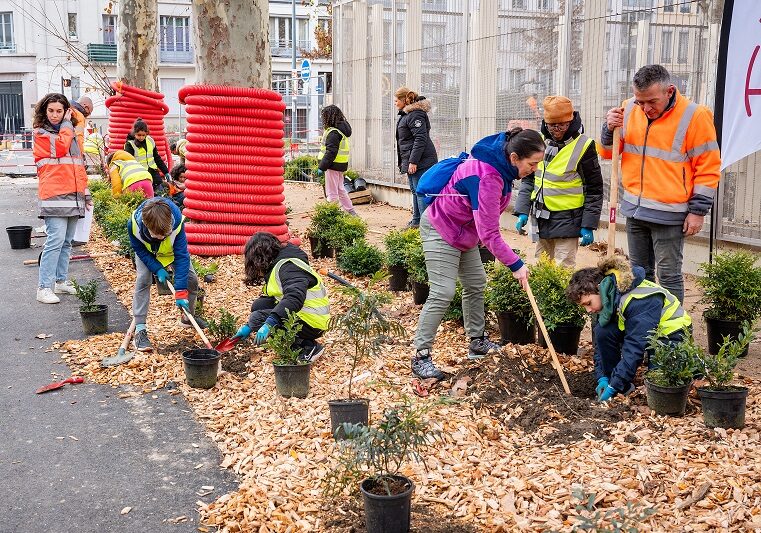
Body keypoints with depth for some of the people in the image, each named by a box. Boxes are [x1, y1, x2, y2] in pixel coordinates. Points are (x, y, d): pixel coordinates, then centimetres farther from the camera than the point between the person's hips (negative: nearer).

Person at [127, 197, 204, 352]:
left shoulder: (177, 223, -42)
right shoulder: (133, 224, -41)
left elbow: (182, 256, -36)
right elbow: (140, 251, -20)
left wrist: (180, 291, -38)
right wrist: (157, 269, -28)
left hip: (171, 251, 1)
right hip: (146, 252, -1)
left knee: (192, 279, -6)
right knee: (143, 280, -23)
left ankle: (188, 317, 22)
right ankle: (139, 330, -20)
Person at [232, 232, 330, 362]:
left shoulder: (288, 266, -17)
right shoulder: (276, 266, 16)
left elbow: (294, 298, -35)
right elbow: (269, 300, 22)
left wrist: (269, 323, -42)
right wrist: (248, 327, 16)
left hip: (312, 322, -10)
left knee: (257, 319, -18)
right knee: (258, 305, 5)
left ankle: (308, 347, -12)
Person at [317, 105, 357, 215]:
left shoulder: (333, 132, -19)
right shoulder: (342, 129, 11)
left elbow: (331, 152, -23)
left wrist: (321, 167, -19)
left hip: (333, 165, -10)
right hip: (341, 165, 10)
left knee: (332, 192, -2)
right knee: (340, 189, 21)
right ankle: (351, 211, 26)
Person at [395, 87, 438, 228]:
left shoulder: (415, 115, -15)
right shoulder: (405, 114, 18)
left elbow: (421, 139, -22)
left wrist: (413, 161, -24)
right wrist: (406, 161, 22)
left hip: (421, 161, -11)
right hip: (412, 160, 11)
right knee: (415, 190, 17)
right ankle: (416, 221, 27)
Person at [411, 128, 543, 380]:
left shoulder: (499, 162, -6)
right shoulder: (487, 178, -35)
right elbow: (489, 234, -32)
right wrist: (515, 265, -26)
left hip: (463, 230, 10)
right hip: (440, 230, -10)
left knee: (476, 284, 15)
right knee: (442, 293, -14)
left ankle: (477, 342, 28)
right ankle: (420, 356, -8)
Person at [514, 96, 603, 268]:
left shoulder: (583, 146, -9)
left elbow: (594, 189, -6)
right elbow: (528, 179, 13)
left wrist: (588, 226, -9)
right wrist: (522, 211, 3)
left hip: (567, 220, -6)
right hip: (541, 220, 6)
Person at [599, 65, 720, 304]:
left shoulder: (694, 116, -11)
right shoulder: (629, 110, 3)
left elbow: (708, 168, -7)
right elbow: (608, 153, 13)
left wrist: (698, 211, -9)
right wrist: (610, 129, -8)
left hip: (668, 214, -5)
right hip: (634, 209, 5)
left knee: (669, 276, -2)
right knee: (640, 273, 15)